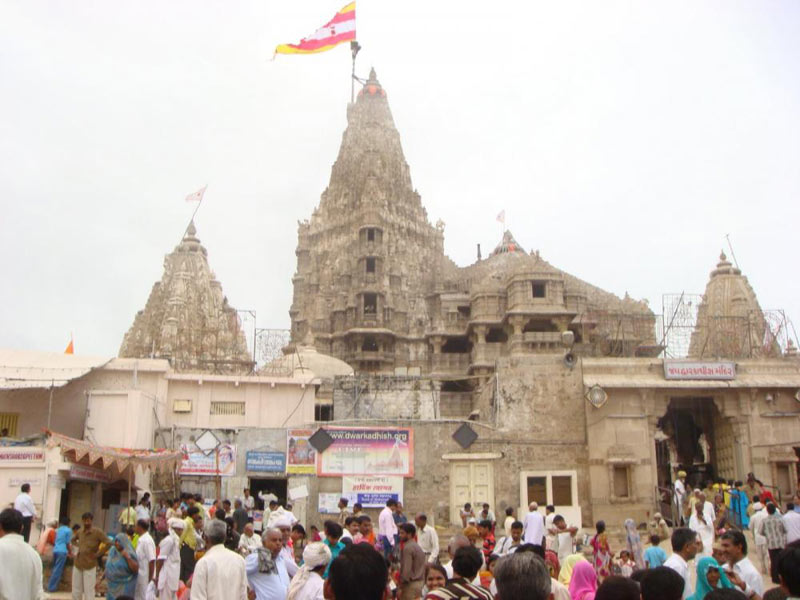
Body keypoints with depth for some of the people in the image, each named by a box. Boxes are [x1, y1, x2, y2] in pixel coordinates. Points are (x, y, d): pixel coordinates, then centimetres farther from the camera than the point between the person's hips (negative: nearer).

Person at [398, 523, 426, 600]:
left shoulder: (407, 548, -15)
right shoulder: (417, 546, 14)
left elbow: (407, 569, -20)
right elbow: (425, 564, 16)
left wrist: (400, 587, -12)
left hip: (411, 583, -9)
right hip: (420, 582, 9)